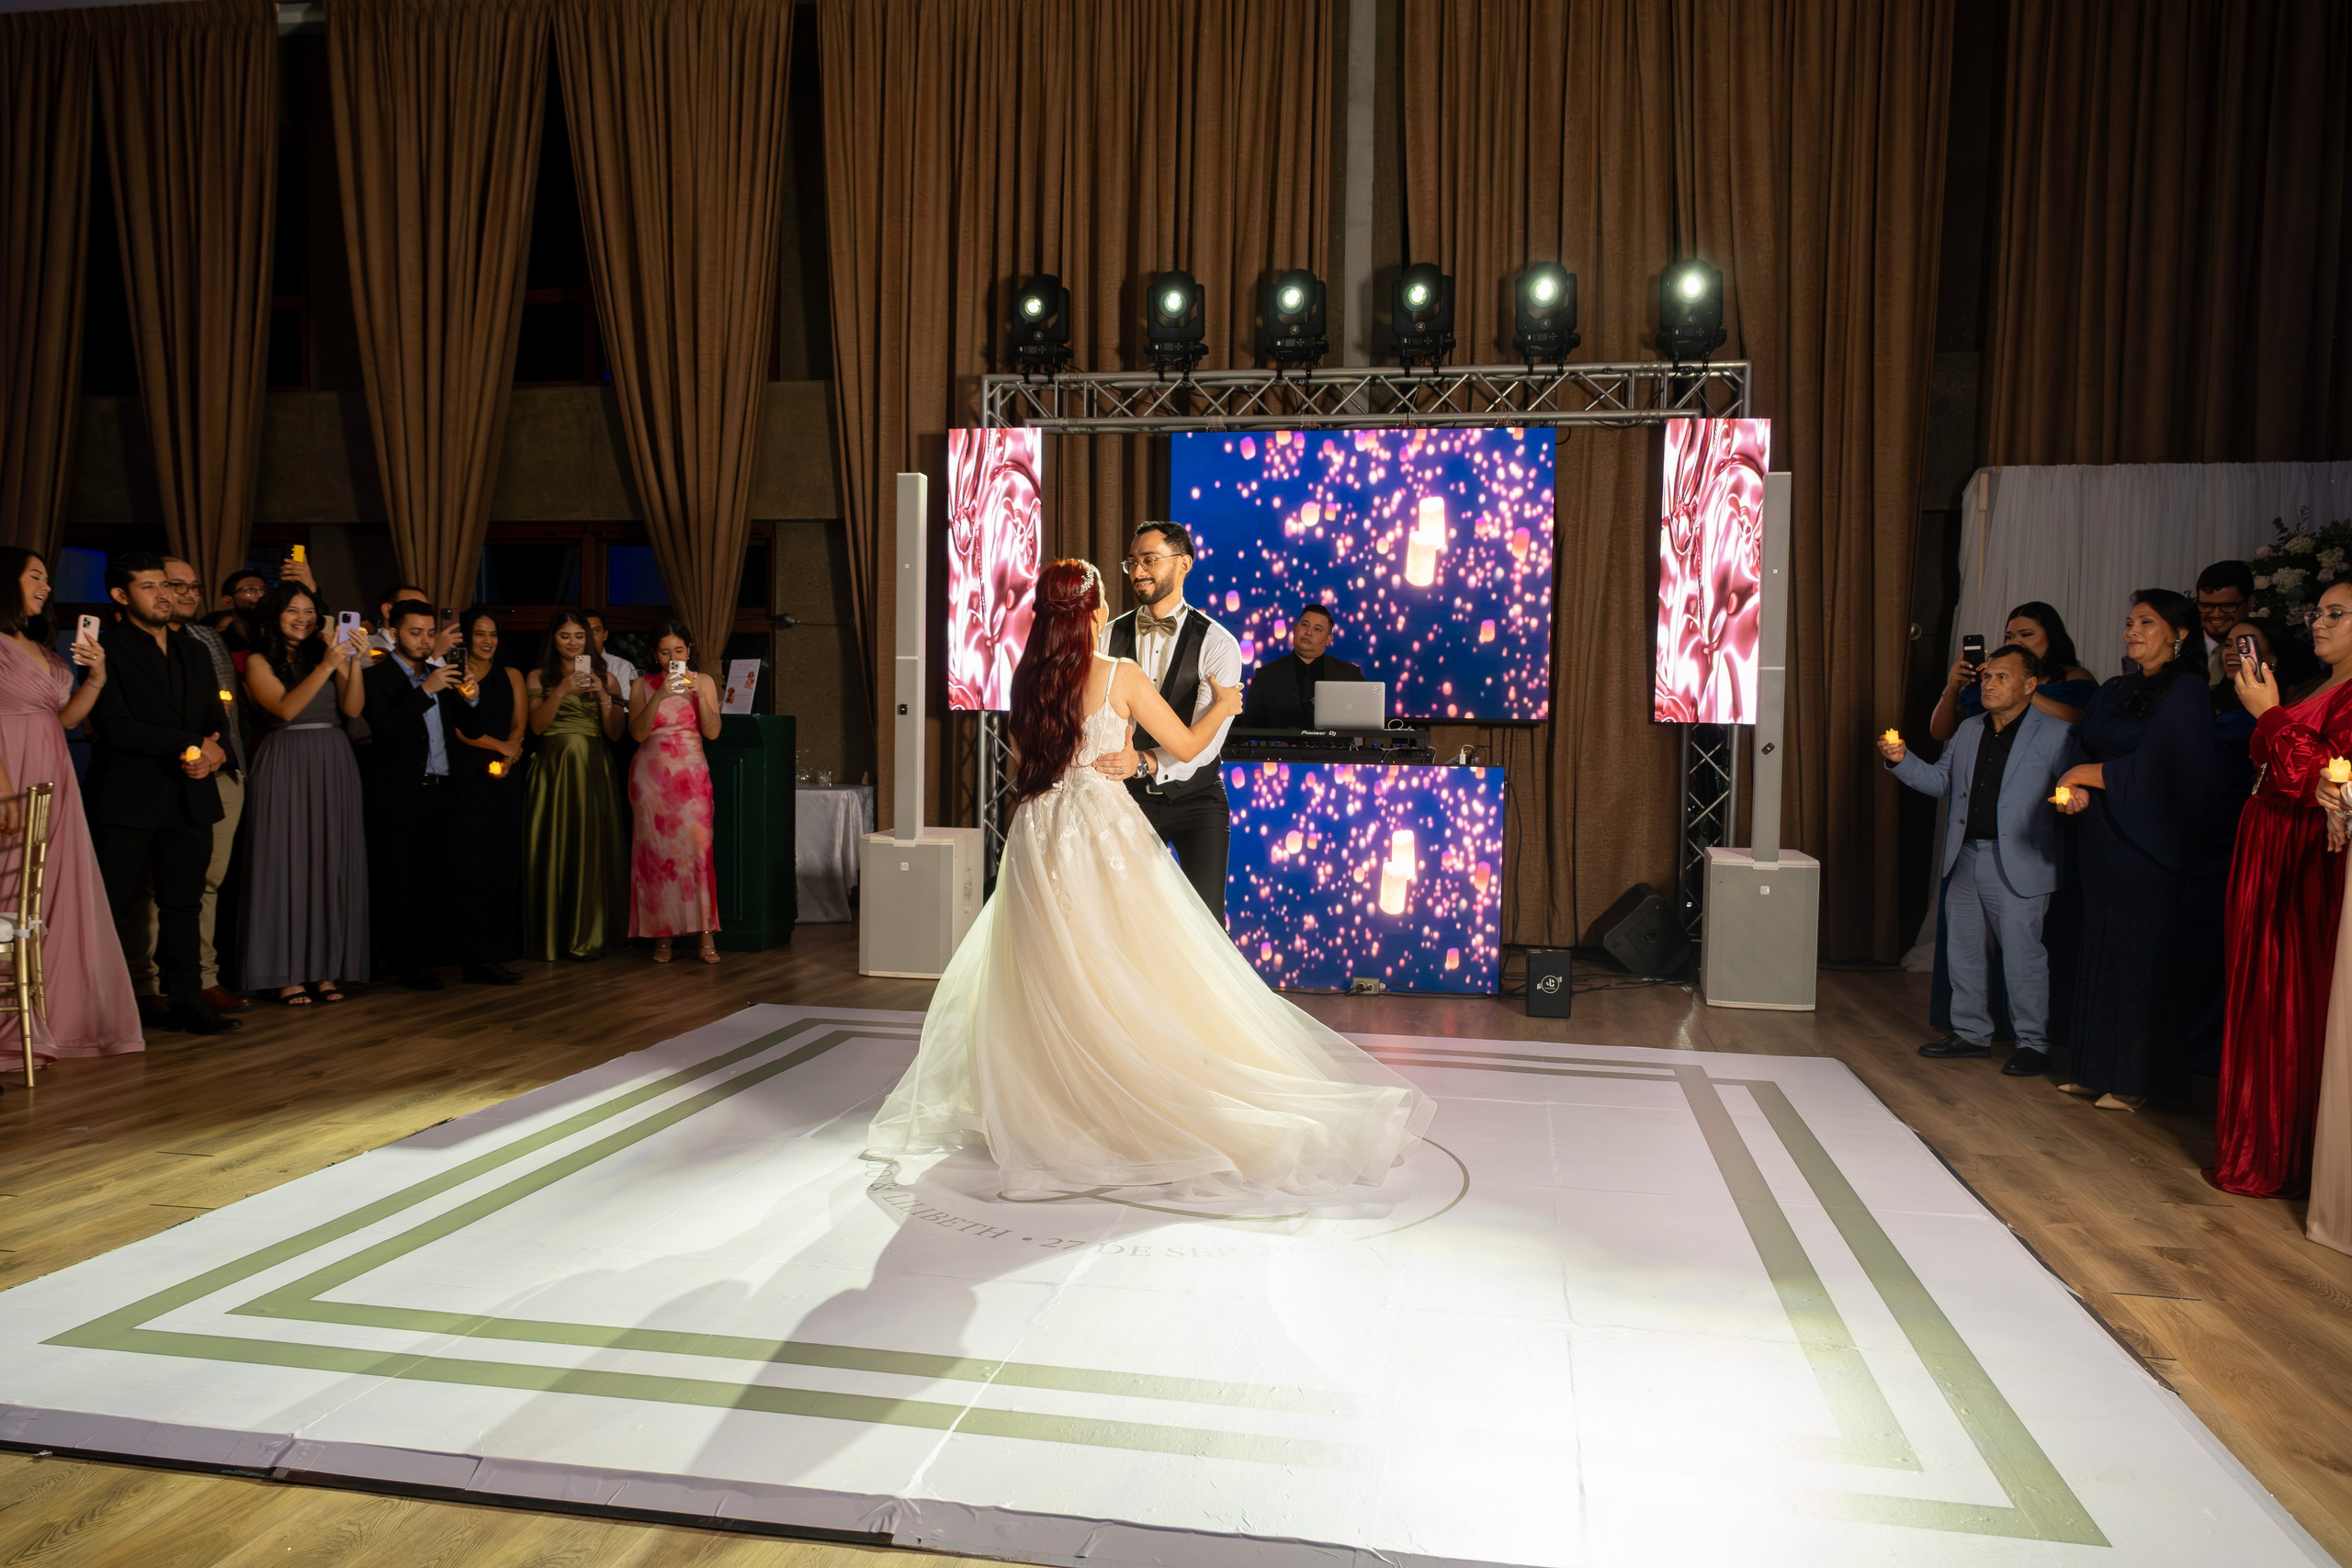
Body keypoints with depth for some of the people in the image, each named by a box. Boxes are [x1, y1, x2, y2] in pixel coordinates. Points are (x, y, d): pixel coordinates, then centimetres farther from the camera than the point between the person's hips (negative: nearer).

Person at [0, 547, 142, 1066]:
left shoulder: (42, 648, 18)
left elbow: (66, 716, 17)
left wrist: (96, 677, 2)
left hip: (55, 786, 8)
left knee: (60, 899, 9)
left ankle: (59, 1019, 16)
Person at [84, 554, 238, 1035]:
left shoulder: (194, 652, 18)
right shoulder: (106, 648, -3)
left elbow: (216, 720, 18)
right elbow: (114, 726, -12)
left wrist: (214, 752, -5)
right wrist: (191, 743, -13)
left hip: (188, 796, 6)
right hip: (127, 800, -6)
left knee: (184, 903, 7)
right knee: (110, 906, -1)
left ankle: (186, 1000, 12)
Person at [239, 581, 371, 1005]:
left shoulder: (328, 652, 10)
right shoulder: (259, 662, 1)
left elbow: (353, 709, 0)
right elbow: (285, 708, -13)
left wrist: (354, 663, -13)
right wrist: (326, 667, -19)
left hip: (333, 765, 4)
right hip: (286, 766, -4)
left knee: (332, 864, 4)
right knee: (288, 863, -3)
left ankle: (323, 969, 10)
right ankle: (286, 974, 2)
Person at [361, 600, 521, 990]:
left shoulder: (441, 675, 17)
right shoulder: (377, 677, -1)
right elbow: (384, 729, -17)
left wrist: (471, 700, -3)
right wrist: (426, 690, -21)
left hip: (444, 793, 5)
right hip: (401, 798, -5)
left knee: (460, 878, 3)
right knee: (404, 887, 2)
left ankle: (477, 961, 5)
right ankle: (411, 966, 10)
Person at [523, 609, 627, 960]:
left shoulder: (605, 678, 12)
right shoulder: (539, 677, 9)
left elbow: (615, 733, 5)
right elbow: (537, 725, -4)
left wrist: (603, 695, -8)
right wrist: (563, 691, -14)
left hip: (593, 772, 1)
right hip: (553, 769, -1)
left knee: (594, 848, -4)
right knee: (553, 848, -2)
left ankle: (588, 936, 4)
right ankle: (551, 936, 5)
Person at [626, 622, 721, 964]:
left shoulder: (704, 682, 7)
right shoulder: (643, 686, 6)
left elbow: (712, 731, -1)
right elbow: (637, 733, -6)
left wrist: (699, 694, -14)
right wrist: (659, 696, -17)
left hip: (690, 774, 0)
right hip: (650, 775, 1)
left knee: (697, 845, -12)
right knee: (655, 851, -3)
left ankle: (707, 935, -12)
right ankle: (662, 936, 2)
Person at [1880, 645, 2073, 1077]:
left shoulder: (2055, 735, -5)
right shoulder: (1970, 730, 14)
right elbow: (1941, 780, 19)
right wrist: (1902, 761, 4)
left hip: (2018, 867, -7)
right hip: (1966, 861, 7)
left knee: (2022, 956, -2)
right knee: (1966, 952, 14)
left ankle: (2034, 1044, 11)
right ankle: (1971, 1033, 27)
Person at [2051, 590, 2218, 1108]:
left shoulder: (2185, 692, -8)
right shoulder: (2115, 691, 15)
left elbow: (2152, 768, -16)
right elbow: (2084, 747, 11)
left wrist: (2084, 775, -7)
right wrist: (2077, 791, -9)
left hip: (2144, 846, -7)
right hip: (2101, 843, 7)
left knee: (2138, 957, -2)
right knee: (2098, 952, 9)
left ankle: (2135, 1080, 6)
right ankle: (2095, 1069, 16)